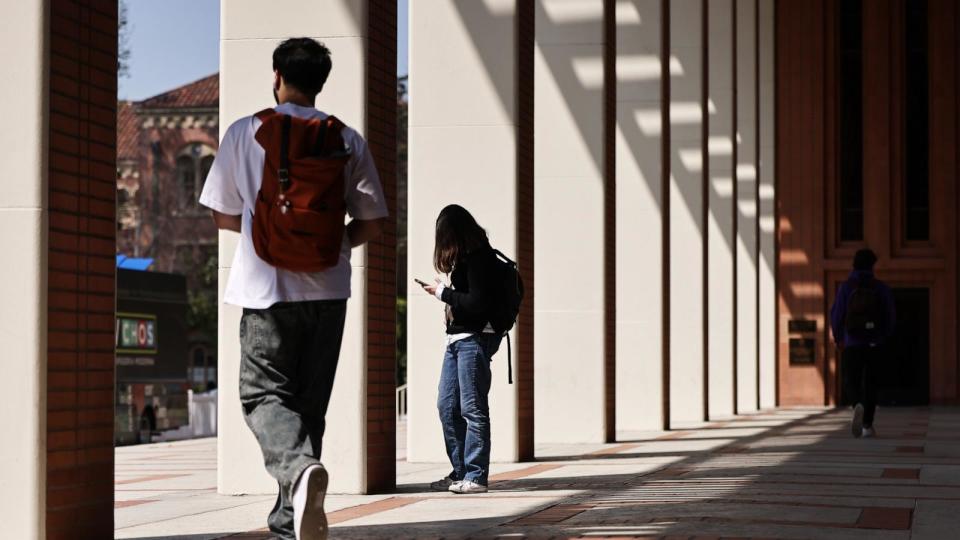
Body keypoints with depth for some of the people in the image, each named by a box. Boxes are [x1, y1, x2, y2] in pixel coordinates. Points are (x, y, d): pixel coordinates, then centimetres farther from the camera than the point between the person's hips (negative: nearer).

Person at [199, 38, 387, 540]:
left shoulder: (244, 133, 1)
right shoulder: (347, 139, 5)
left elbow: (223, 215, 6)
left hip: (268, 287, -2)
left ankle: (299, 467, -27)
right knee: (310, 401, 12)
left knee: (264, 394, 3)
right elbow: (371, 222, 4)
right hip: (328, 287, 3)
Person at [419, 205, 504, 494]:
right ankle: (460, 471, 18)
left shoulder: (479, 258, -13)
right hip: (457, 338, 10)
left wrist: (443, 292, -11)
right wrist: (444, 292, 3)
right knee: (447, 406, 10)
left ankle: (475, 476, -2)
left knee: (472, 408, -6)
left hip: (474, 338, -10)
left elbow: (478, 303, -19)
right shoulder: (466, 257, 15)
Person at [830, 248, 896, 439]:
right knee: (870, 384, 12)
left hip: (852, 344, -1)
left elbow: (836, 315, -5)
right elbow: (891, 317, 1)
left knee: (851, 383, 6)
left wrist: (838, 338, 11)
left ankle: (858, 406, -27)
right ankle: (867, 425, 10)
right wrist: (884, 336, 18)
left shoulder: (846, 287, -3)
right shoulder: (881, 288, 0)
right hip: (875, 344, 1)